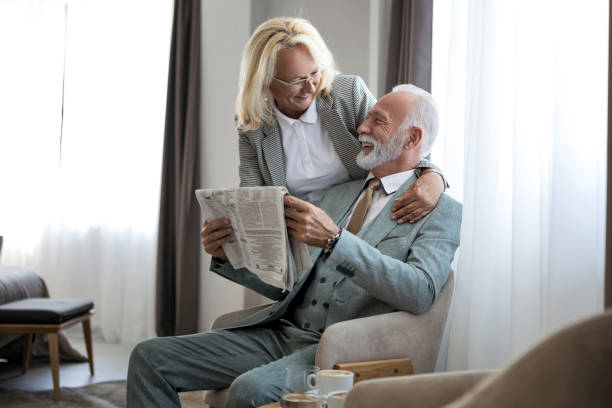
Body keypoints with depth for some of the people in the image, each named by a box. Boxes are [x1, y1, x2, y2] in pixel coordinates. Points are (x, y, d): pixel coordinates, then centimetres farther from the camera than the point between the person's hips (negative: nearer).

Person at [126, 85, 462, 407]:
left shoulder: (441, 212, 0)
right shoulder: (337, 195, 21)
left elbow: (421, 292, -20)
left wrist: (333, 240, -26)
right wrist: (229, 255, 4)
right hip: (281, 332, 7)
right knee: (150, 357, -6)